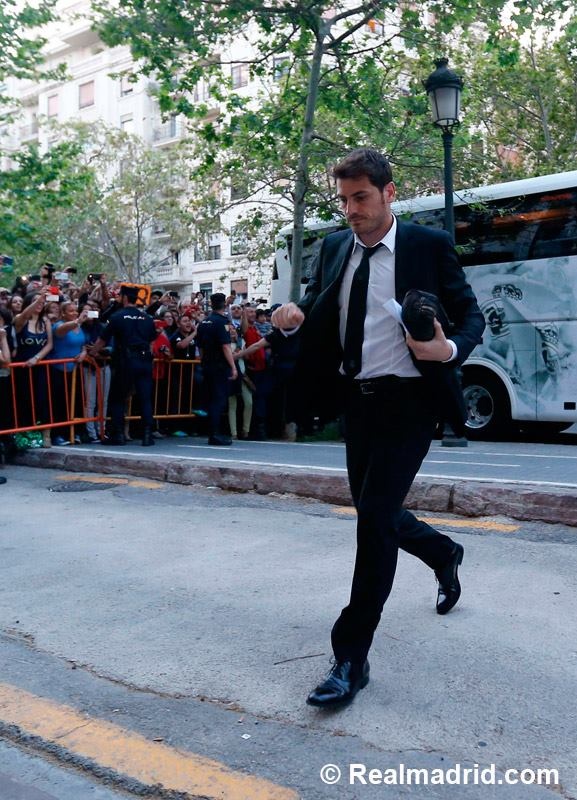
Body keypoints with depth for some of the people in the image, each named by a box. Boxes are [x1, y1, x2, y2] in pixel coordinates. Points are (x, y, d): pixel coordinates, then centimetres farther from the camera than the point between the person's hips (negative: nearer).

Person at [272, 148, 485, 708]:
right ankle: (444, 554, 47)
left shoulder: (429, 244, -4)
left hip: (407, 400, -6)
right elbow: (316, 316, 13)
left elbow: (471, 315, -1)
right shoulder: (333, 248, 9)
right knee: (374, 516, 15)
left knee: (375, 518, -12)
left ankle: (351, 659, -1)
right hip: (357, 399, 6)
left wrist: (451, 349, -23)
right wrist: (294, 318, -11)